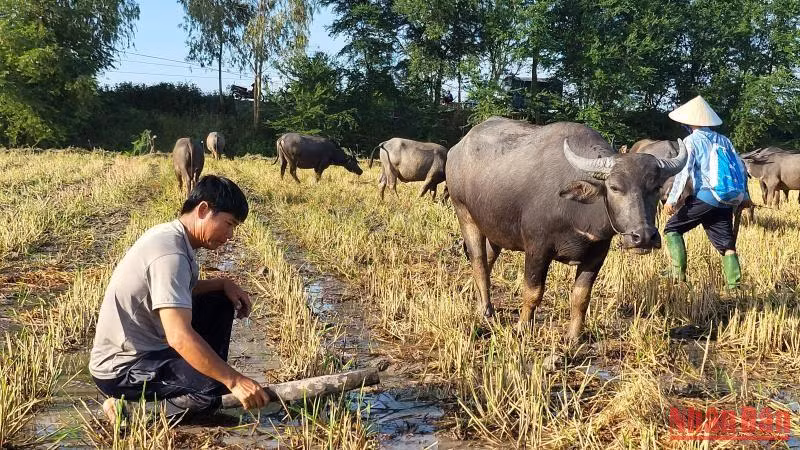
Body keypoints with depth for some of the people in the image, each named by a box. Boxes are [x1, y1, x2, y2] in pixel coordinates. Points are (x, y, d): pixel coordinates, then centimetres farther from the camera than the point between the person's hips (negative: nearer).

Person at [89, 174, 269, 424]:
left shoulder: (168, 234, 4)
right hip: (121, 369, -10)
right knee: (215, 387, -28)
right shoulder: (170, 253, -26)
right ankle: (128, 408, -8)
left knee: (220, 302, 10)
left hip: (144, 346, 10)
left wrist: (223, 284, 5)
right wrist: (234, 380, -33)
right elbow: (180, 338, -34)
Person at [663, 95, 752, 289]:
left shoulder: (691, 141, 0)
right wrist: (744, 196, 27)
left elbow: (683, 171, -10)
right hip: (728, 200, 6)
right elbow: (740, 168, 18)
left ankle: (678, 271, -4)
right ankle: (734, 285, 3)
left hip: (705, 197, -5)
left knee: (672, 228, 8)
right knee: (726, 243, 10)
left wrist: (672, 199, -11)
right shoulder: (723, 140, 17)